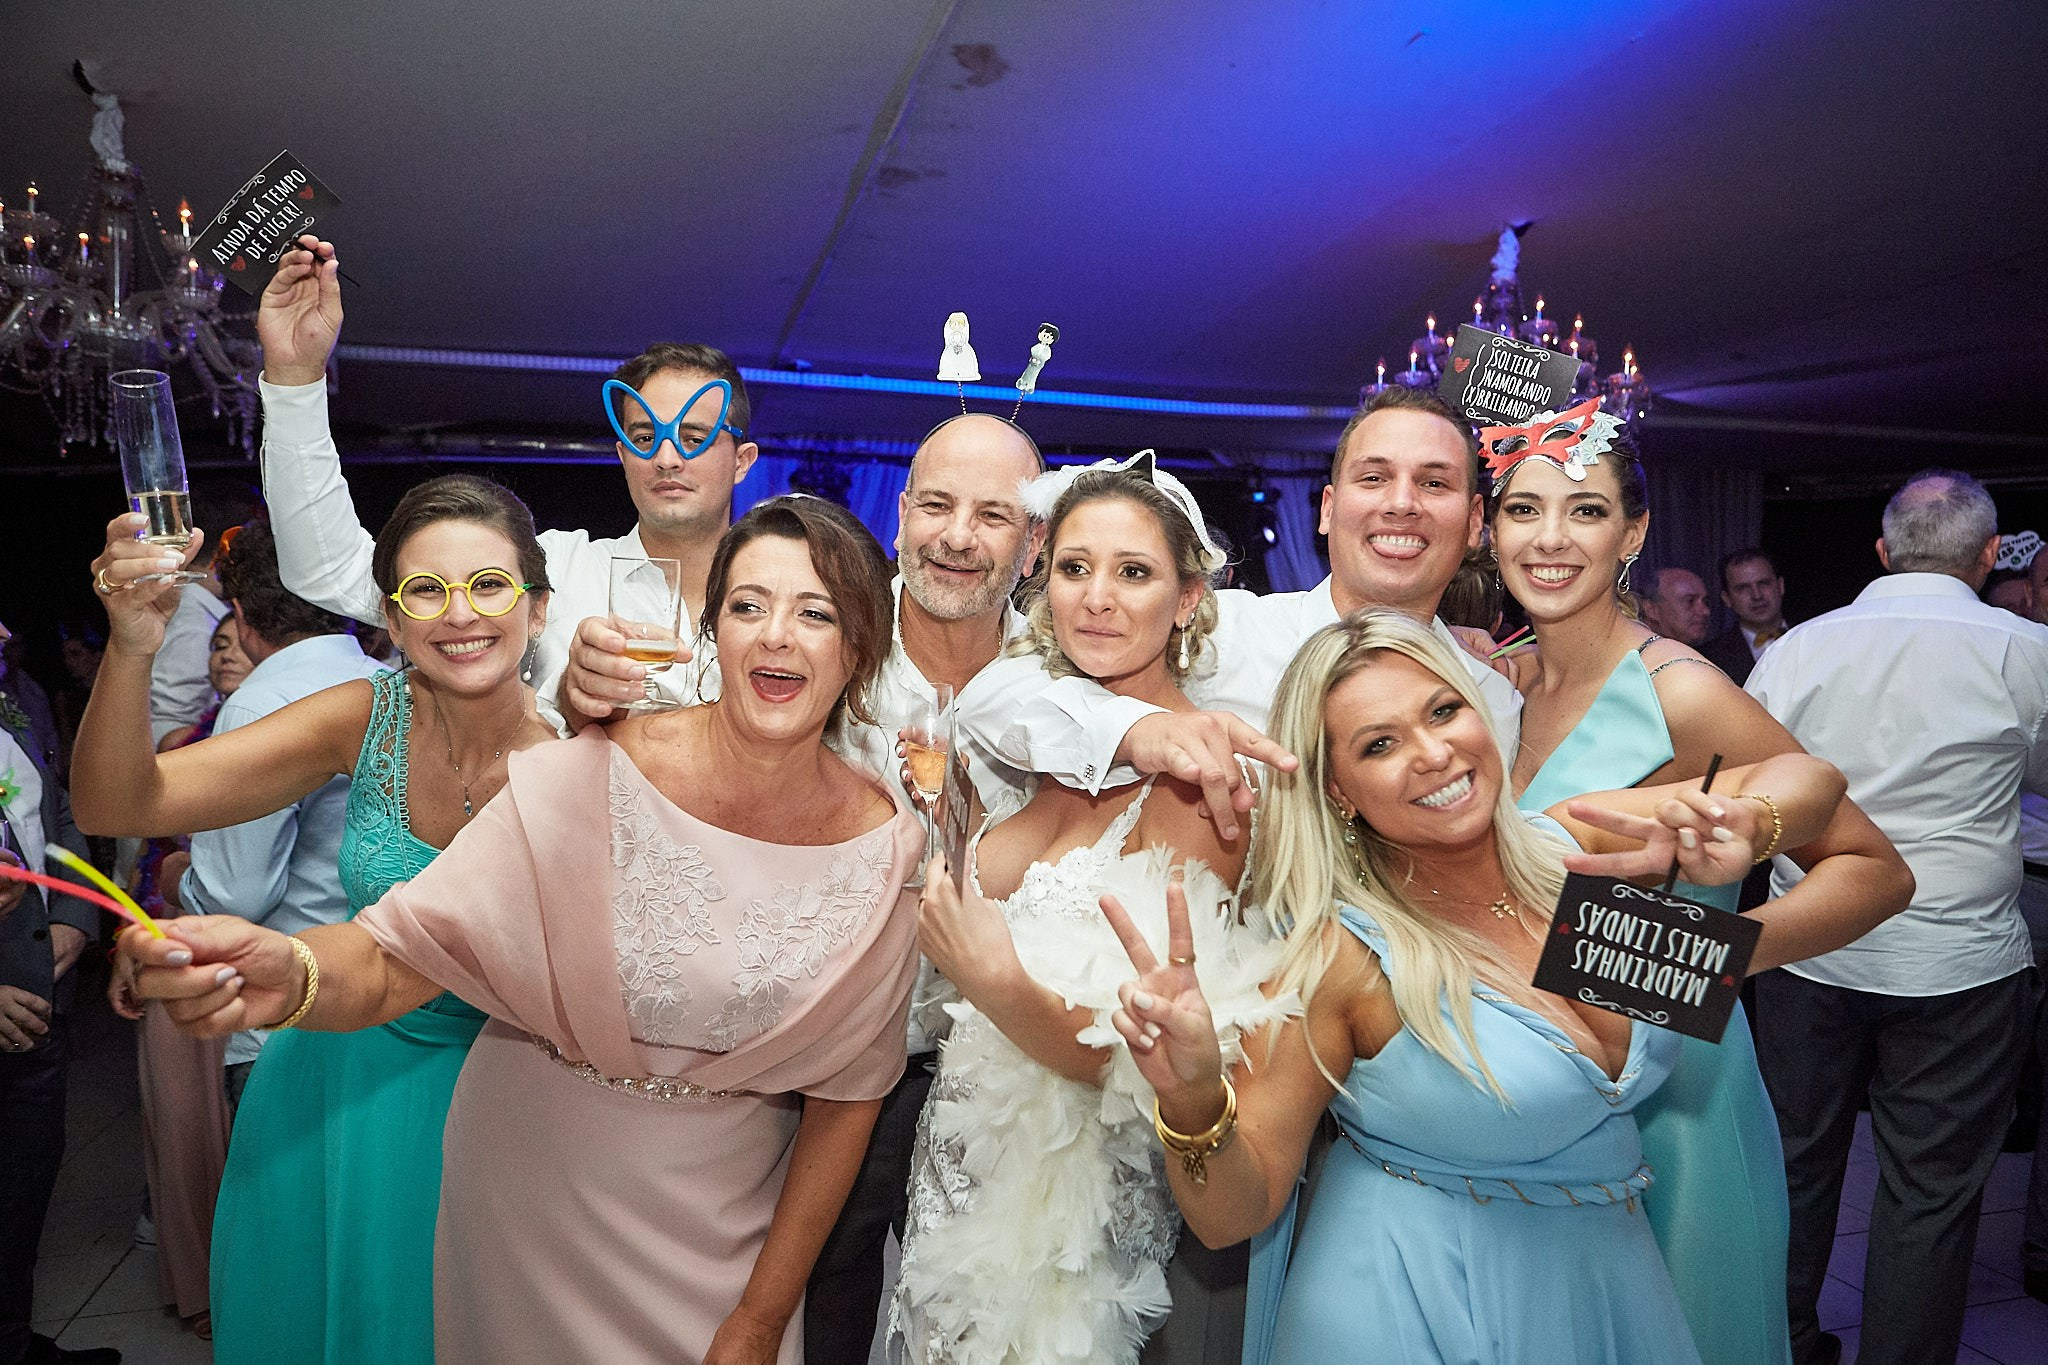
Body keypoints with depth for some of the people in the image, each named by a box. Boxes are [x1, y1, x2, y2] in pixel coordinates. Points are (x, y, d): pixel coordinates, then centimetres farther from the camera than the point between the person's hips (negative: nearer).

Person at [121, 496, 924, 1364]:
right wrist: (293, 975, -43)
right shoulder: (594, 779, -19)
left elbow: (847, 1094, -7)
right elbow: (392, 960, -20)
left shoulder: (888, 846, -14)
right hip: (533, 1190, 0)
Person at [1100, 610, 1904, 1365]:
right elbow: (1234, 1213, -19)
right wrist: (1193, 1099, -41)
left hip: (1606, 1284, 6)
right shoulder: (1341, 956, -23)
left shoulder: (1570, 849, -9)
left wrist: (1737, 829, -22)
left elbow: (1808, 779, 1)